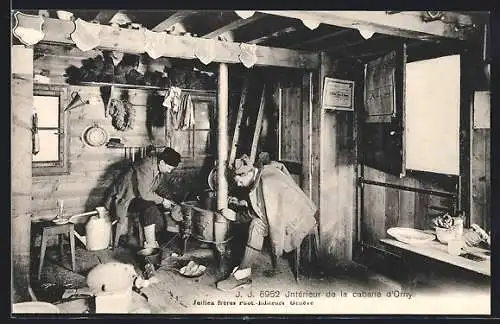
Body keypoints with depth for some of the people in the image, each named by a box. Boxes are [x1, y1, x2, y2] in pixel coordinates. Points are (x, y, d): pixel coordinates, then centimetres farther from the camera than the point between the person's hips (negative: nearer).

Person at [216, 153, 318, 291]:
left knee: (258, 225, -23)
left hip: (297, 221, -10)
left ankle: (242, 275, -16)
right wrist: (241, 203, 12)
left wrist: (236, 216, -11)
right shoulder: (264, 173, 6)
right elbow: (264, 204, 19)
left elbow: (268, 215, -19)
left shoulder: (267, 183, -23)